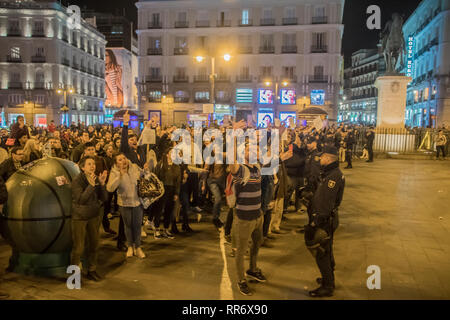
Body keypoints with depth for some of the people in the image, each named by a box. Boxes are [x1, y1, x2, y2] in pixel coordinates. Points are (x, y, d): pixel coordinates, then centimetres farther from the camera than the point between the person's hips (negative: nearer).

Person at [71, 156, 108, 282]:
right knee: (78, 247, -1)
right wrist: (91, 185, -33)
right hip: (79, 217, -5)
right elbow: (80, 200, -26)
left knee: (94, 244, 12)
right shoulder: (77, 181, -16)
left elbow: (104, 198, -6)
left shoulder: (97, 179, -1)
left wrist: (102, 184, -20)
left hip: (94, 216, 5)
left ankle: (92, 271, 28)